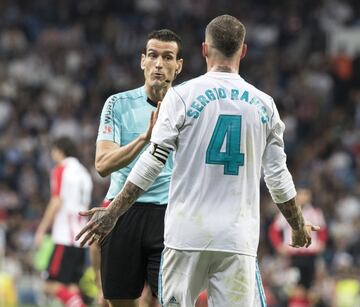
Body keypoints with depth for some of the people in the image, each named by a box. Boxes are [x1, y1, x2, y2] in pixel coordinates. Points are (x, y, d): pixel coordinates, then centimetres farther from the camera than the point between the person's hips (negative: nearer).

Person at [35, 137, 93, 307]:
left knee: (52, 285, -10)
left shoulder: (61, 170, -4)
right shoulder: (83, 173, 19)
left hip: (65, 236, -8)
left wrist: (42, 230, -8)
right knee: (71, 285, 7)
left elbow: (56, 203, -12)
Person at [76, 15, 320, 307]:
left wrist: (112, 213, 4)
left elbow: (153, 162, -3)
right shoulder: (263, 104, 7)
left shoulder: (183, 96, -1)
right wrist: (299, 227, 25)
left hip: (188, 235, -1)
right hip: (238, 239, 1)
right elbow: (279, 178, 10)